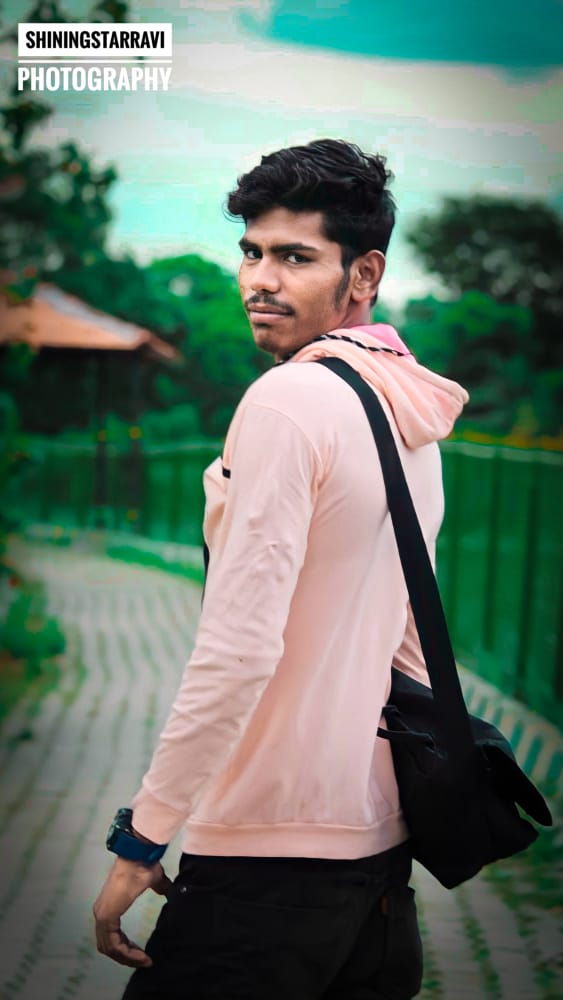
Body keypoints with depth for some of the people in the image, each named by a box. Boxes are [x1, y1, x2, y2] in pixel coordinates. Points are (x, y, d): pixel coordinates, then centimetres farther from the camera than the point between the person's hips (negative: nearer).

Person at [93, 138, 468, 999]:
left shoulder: (288, 399, -16)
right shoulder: (412, 415, 10)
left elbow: (237, 649, -22)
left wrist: (140, 838, -15)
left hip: (274, 851, -9)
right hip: (383, 833, 9)